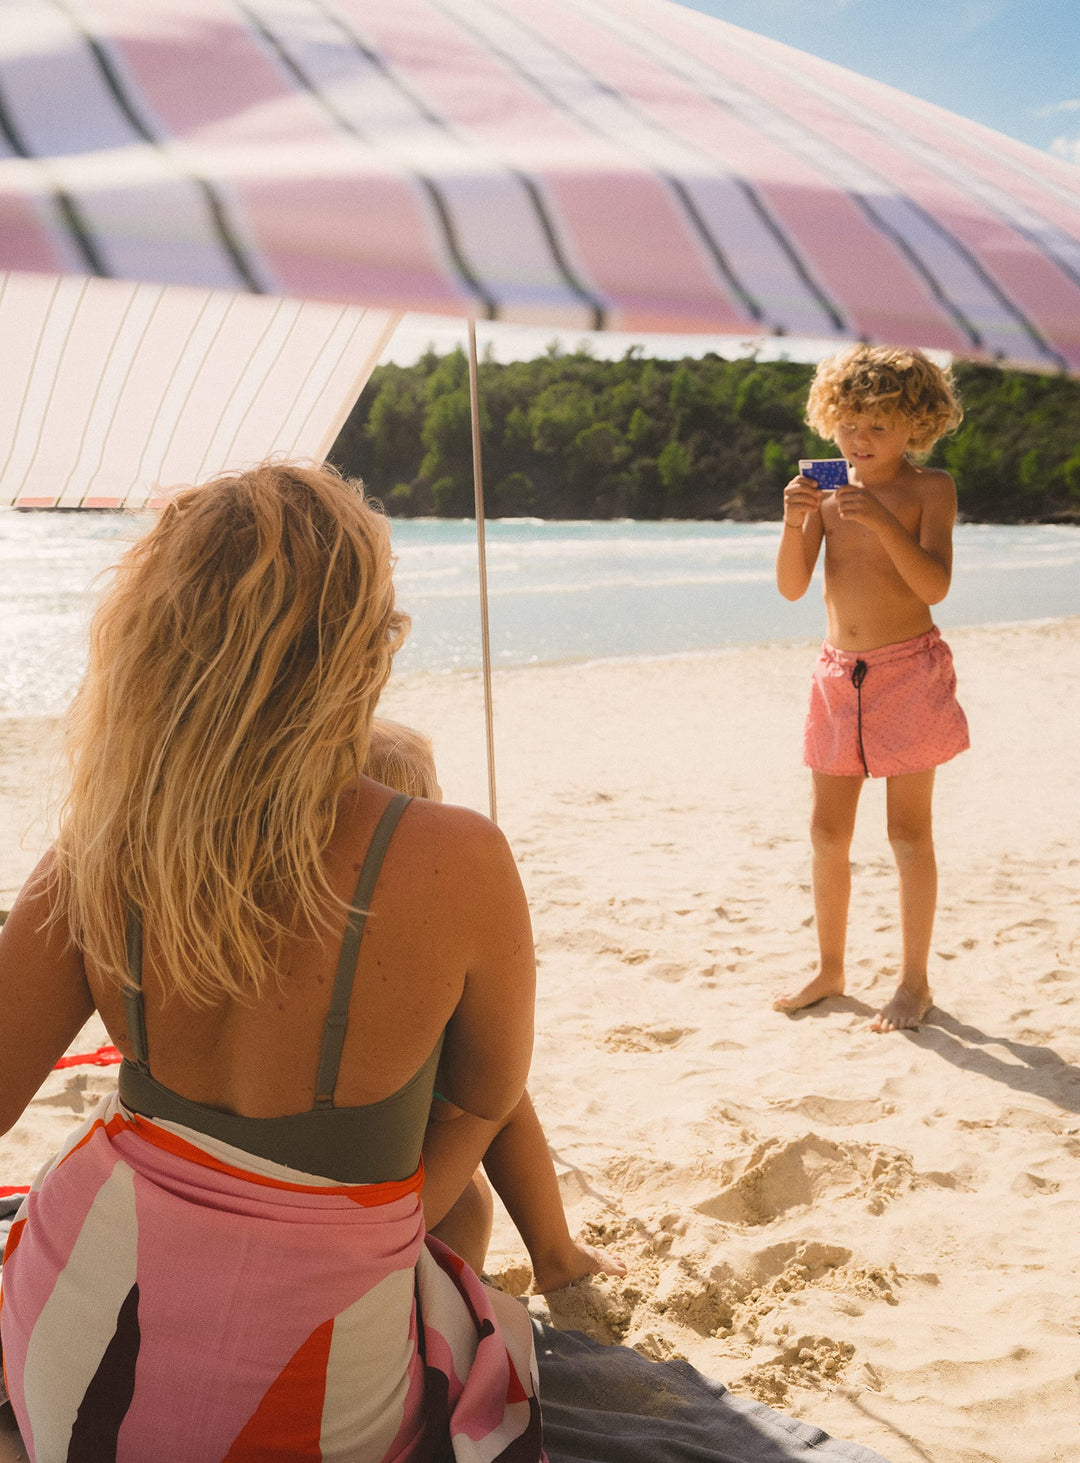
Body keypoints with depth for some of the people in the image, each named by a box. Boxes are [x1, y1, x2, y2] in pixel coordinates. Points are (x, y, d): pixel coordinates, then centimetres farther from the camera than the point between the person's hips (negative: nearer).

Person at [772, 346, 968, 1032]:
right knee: (828, 830, 9)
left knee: (909, 831, 1)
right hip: (839, 670, 4)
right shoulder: (828, 489, 6)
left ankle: (916, 981, 14)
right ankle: (830, 970, 25)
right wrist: (795, 521, -18)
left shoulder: (931, 488, -4)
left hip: (909, 669, -4)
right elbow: (792, 587, -1)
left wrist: (881, 520, -28)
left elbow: (935, 585, -17)